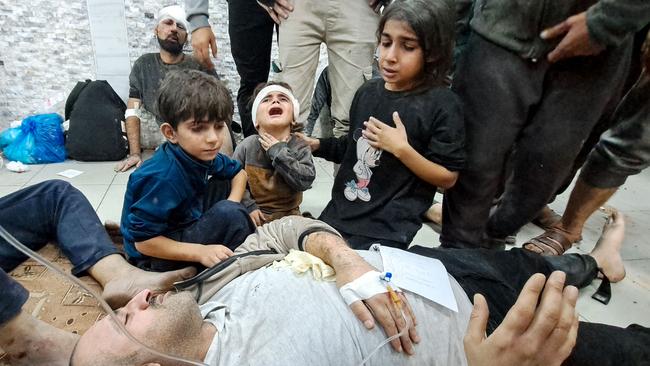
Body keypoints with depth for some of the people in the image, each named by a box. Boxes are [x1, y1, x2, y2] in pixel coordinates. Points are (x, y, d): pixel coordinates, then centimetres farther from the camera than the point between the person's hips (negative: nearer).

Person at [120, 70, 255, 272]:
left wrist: (232, 206, -8)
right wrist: (201, 252, -30)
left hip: (184, 228, 8)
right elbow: (143, 242, -26)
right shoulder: (163, 177, -31)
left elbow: (239, 172, 10)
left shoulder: (201, 154, -8)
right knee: (228, 214, -27)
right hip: (155, 256, -8)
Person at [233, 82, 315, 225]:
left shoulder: (300, 147, -8)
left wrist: (279, 153, -22)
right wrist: (248, 207, -14)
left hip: (288, 214, 0)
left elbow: (306, 181, -23)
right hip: (255, 215, 0)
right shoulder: (247, 146, -7)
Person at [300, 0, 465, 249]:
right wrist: (316, 145, 6)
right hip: (339, 213, 6)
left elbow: (448, 178, -12)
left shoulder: (442, 105, -13)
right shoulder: (367, 92, 5)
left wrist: (402, 149, -22)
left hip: (388, 230, -6)